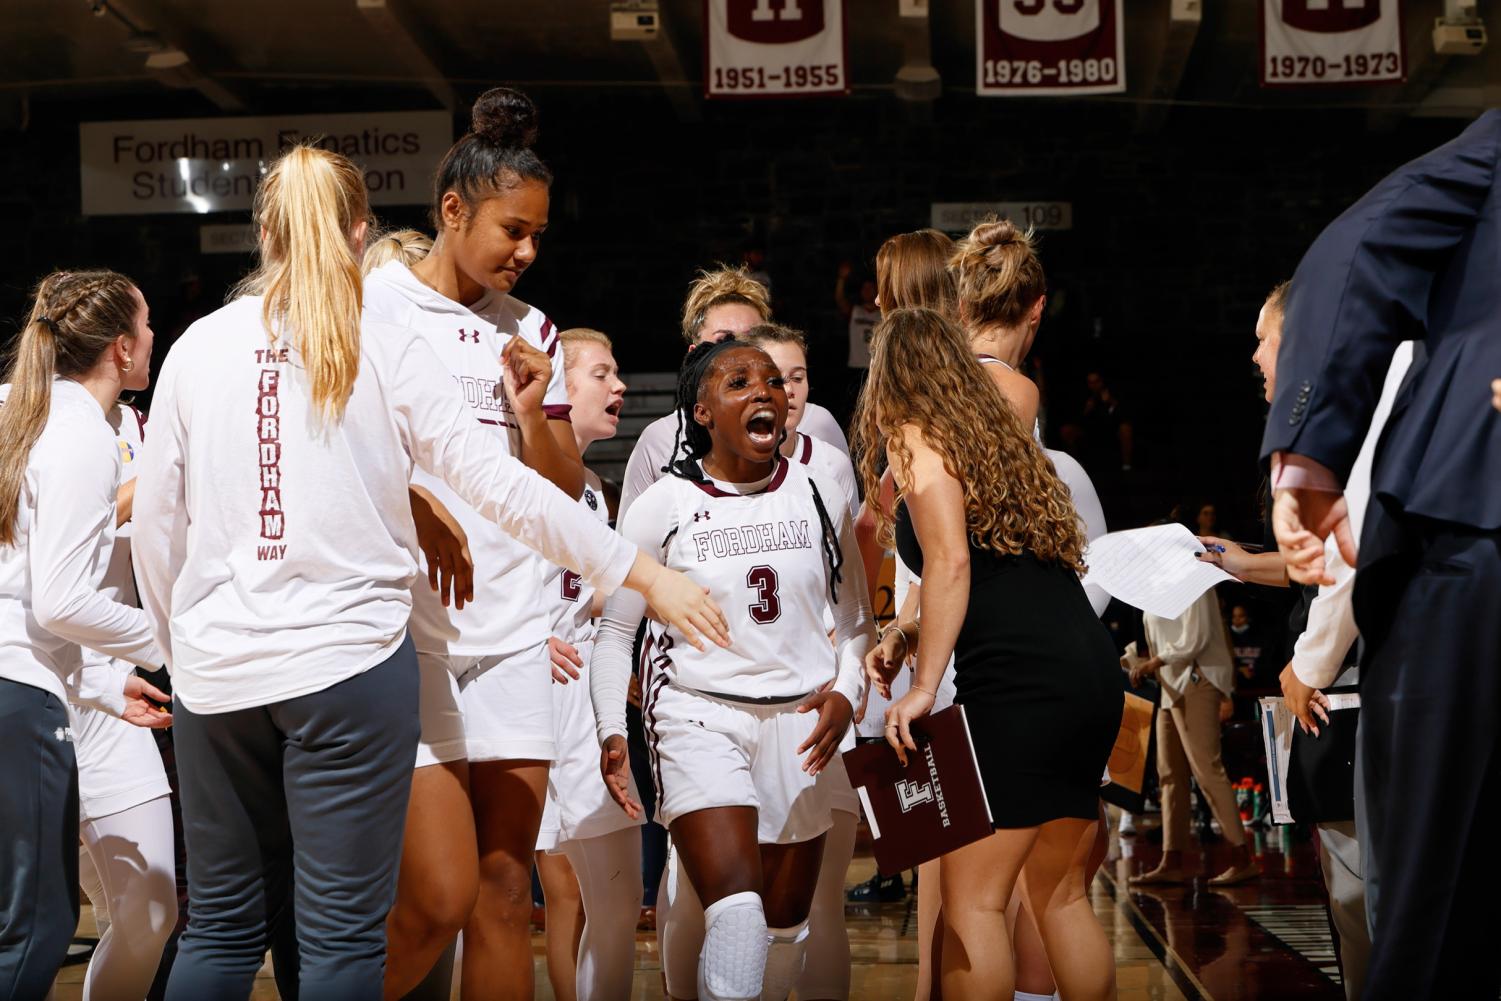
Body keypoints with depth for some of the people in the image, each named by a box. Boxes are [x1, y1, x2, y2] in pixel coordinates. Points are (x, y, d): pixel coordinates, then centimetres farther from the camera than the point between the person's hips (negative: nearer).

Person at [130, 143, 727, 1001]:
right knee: (343, 932, 3)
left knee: (222, 926, 14)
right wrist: (645, 573, 1)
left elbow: (157, 519, 7)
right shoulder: (387, 352, -3)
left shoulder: (199, 347, 5)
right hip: (351, 657, -3)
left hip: (217, 669, 3)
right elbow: (504, 488, -5)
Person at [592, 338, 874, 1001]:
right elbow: (615, 630, 4)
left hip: (799, 720, 3)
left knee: (786, 924, 9)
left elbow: (855, 621, 12)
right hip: (698, 715, -3)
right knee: (736, 909, -22)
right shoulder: (662, 506, -2)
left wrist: (846, 693, -6)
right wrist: (611, 731, -7)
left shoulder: (819, 496, 4)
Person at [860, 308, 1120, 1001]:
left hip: (1020, 683, -8)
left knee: (971, 897, -4)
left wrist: (924, 685, -14)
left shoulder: (917, 436, 0)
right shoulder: (997, 434, 24)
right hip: (1091, 676, 8)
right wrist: (908, 635, 22)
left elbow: (951, 562, -13)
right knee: (1061, 892, 15)